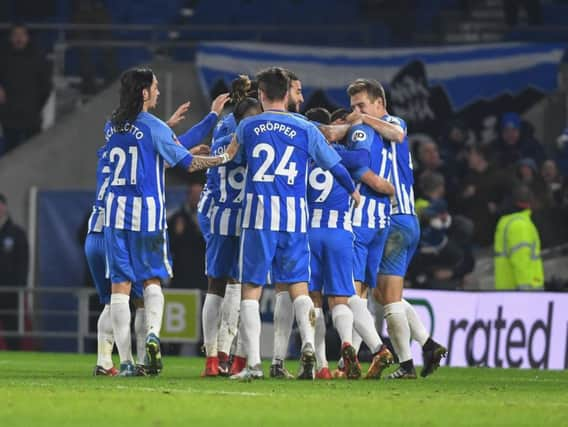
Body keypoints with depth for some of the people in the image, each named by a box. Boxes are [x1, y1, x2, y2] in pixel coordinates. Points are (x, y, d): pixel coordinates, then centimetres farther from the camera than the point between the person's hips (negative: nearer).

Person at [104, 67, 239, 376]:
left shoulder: (111, 127, 9)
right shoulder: (154, 128, -7)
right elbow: (187, 163, 0)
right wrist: (224, 158, 12)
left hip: (115, 211, 3)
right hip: (147, 212, -3)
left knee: (120, 285, 2)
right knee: (152, 280, 11)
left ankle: (125, 360, -3)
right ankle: (152, 333, -15)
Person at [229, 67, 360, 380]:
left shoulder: (247, 127, 6)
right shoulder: (305, 129, 6)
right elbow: (334, 164, 14)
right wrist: (353, 190, 33)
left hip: (258, 213, -1)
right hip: (294, 215, 1)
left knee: (251, 289, 3)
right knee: (298, 285, 9)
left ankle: (253, 363, -6)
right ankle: (308, 344, -16)